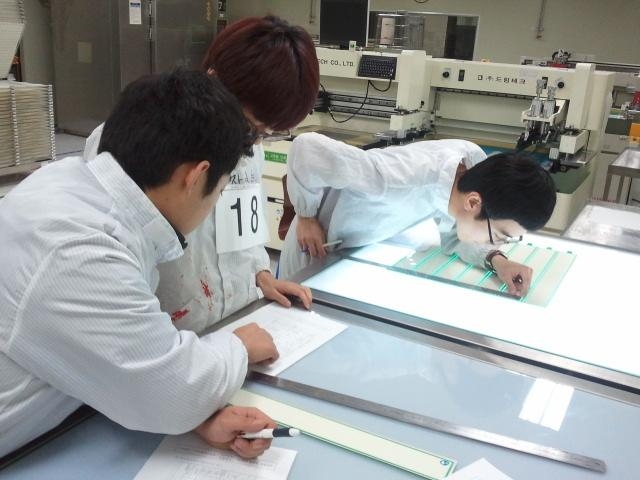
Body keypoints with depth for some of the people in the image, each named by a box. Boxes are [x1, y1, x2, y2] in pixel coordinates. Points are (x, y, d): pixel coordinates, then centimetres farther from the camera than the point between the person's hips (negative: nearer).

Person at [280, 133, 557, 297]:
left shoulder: (475, 162, -20)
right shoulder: (405, 179, -43)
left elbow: (453, 236, -3)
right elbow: (307, 147, -39)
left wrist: (496, 260, -22)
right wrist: (306, 218, -24)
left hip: (370, 244, 5)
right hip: (320, 248, -5)